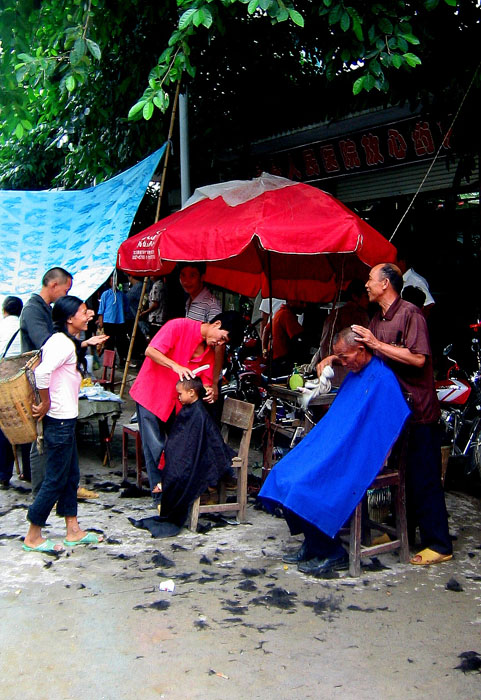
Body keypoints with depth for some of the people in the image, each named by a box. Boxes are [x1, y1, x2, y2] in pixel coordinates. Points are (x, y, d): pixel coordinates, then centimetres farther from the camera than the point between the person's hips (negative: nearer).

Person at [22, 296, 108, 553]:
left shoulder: (66, 341, 11)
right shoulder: (63, 343, -19)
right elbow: (42, 371, -32)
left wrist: (84, 344, 24)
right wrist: (46, 404, -22)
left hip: (64, 419, 10)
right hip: (59, 420, -10)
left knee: (71, 475, 16)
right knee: (56, 479, 0)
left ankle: (73, 531, 26)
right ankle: (33, 537, 13)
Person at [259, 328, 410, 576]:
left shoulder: (383, 379, -13)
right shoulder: (354, 375, 15)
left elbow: (393, 428, -19)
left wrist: (375, 461, -18)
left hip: (358, 459, -9)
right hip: (333, 450, 9)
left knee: (308, 485, -22)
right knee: (285, 474, -2)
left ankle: (331, 553, -4)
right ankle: (312, 543, 7)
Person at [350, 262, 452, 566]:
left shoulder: (410, 313, -13)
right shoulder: (378, 319, 14)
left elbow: (418, 358, -24)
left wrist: (377, 344, -22)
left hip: (418, 411, -9)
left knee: (423, 478, -3)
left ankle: (438, 544, 5)